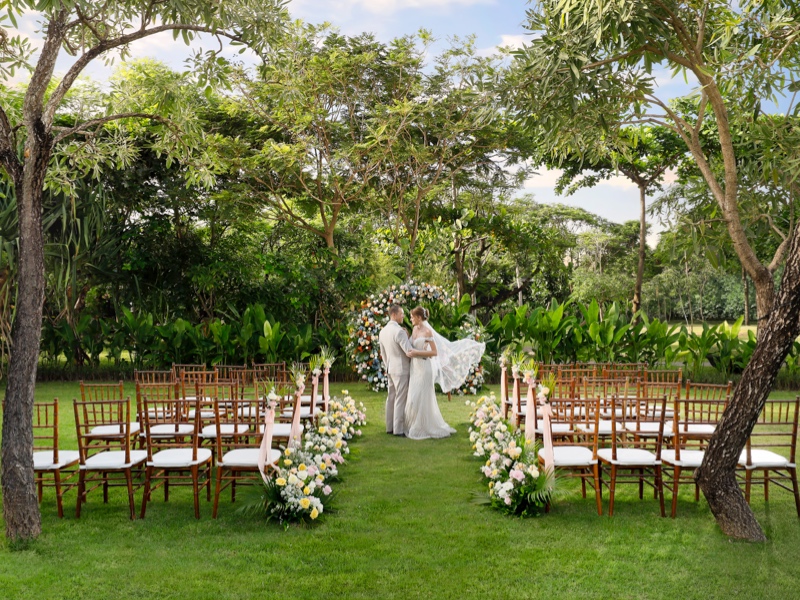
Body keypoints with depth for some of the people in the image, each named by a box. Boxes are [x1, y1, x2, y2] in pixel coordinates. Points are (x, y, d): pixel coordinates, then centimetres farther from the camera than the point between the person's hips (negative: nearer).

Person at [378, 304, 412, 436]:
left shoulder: (382, 331, 9)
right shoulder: (399, 331, -18)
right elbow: (409, 351, -21)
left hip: (390, 369, 8)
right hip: (401, 369, -8)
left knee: (391, 397, 13)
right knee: (401, 399, -3)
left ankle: (390, 427, 19)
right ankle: (398, 429, 0)